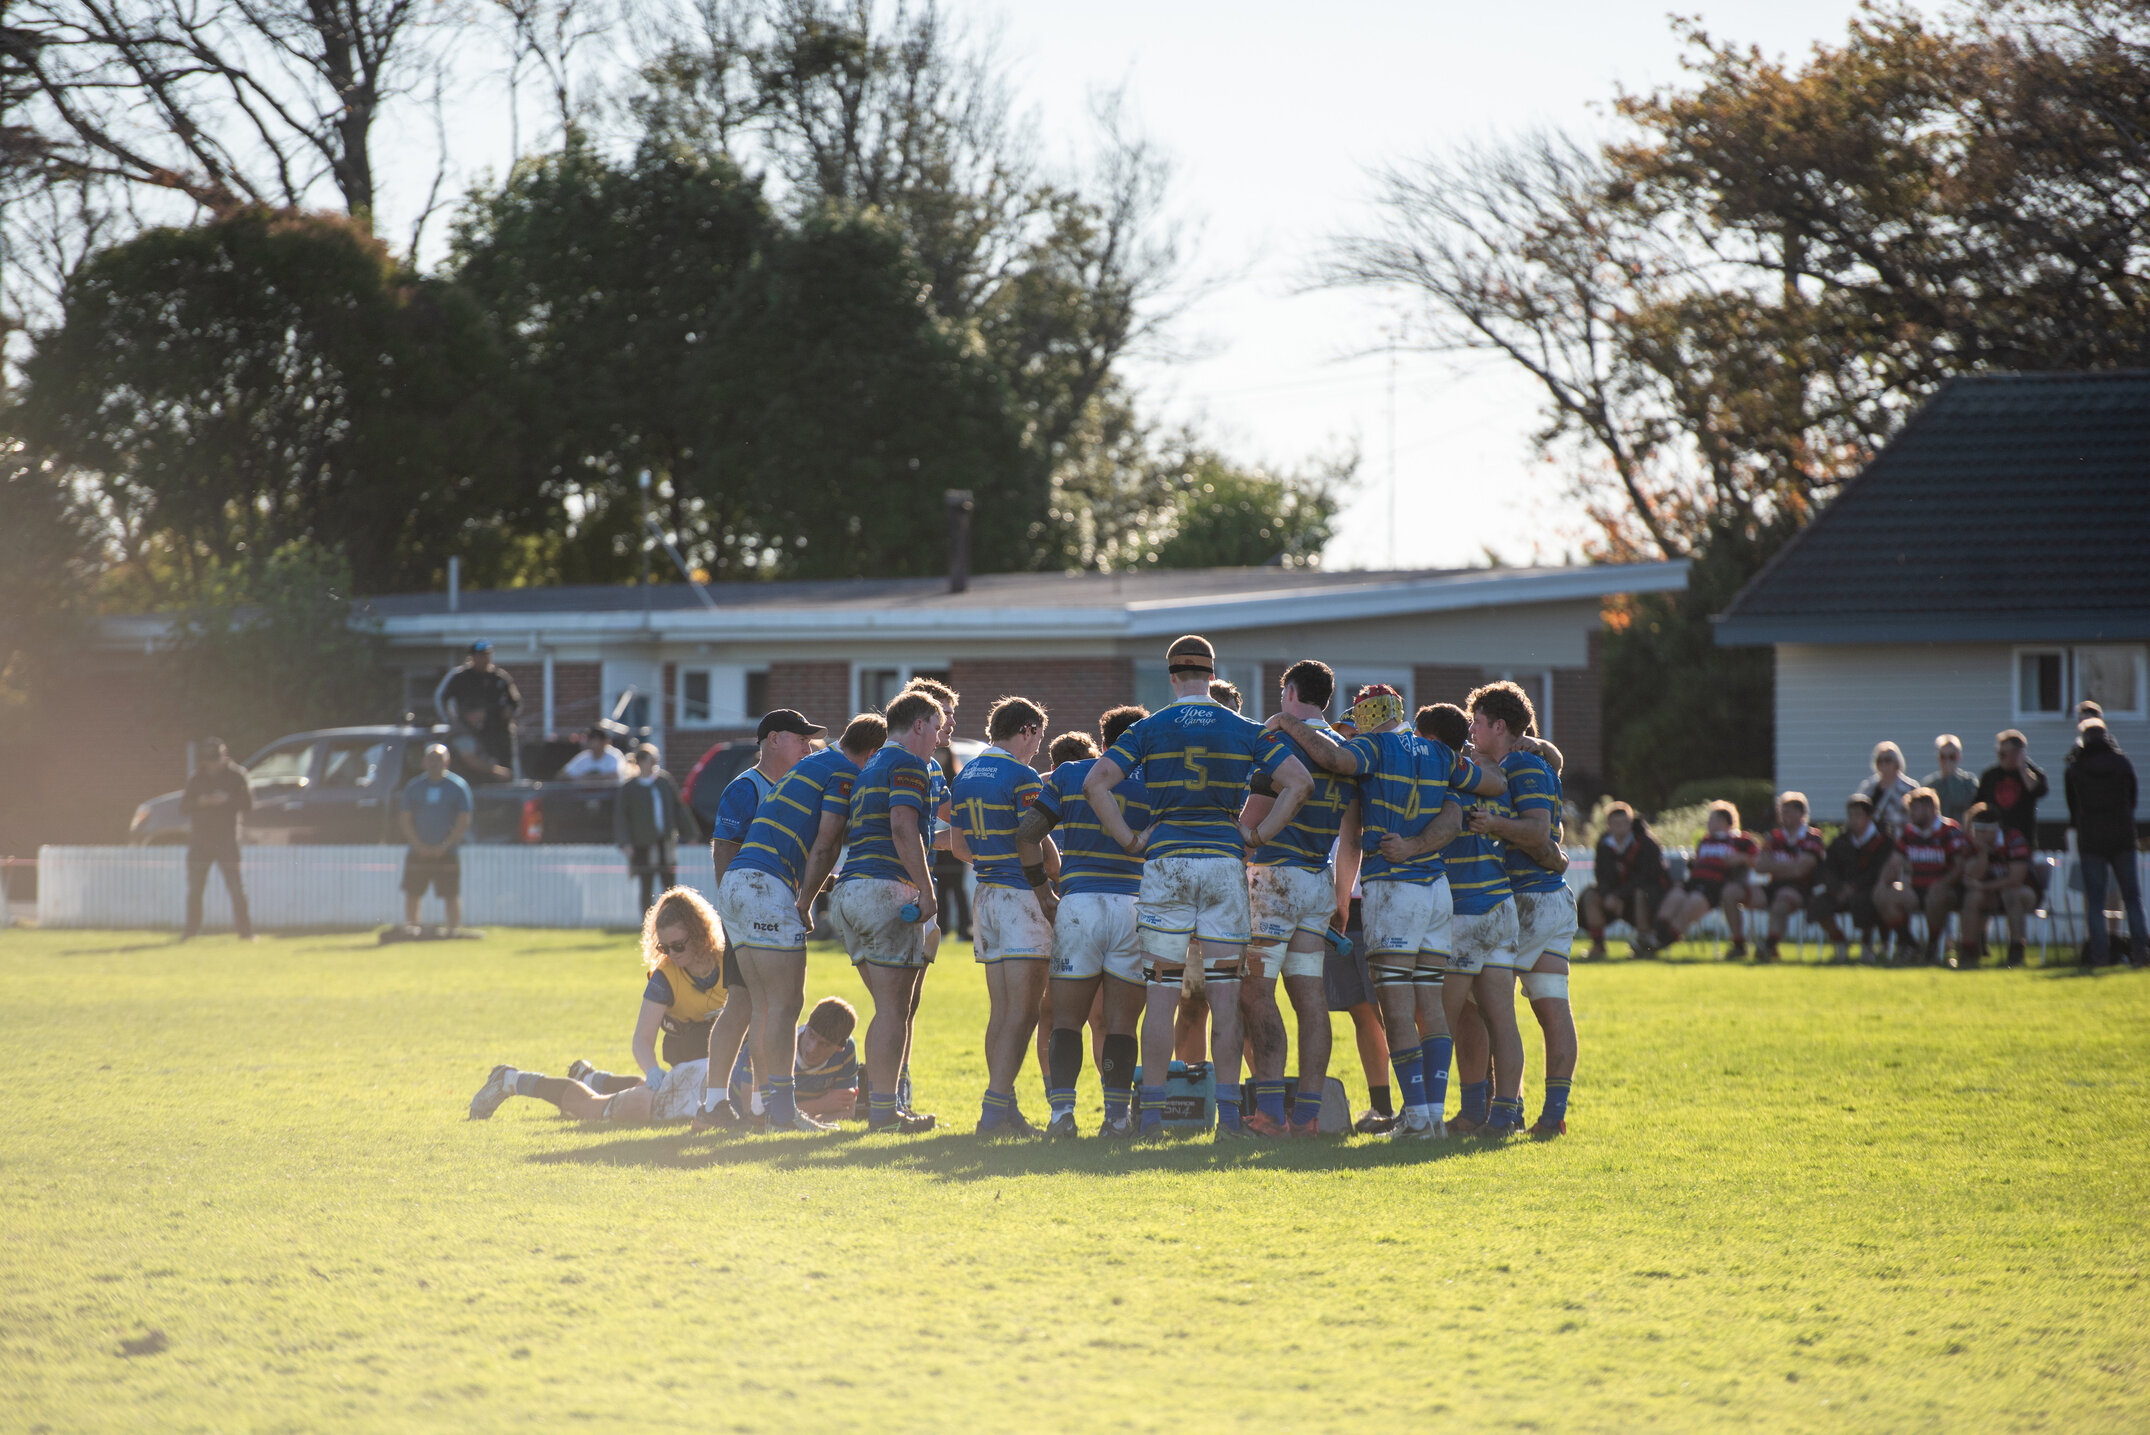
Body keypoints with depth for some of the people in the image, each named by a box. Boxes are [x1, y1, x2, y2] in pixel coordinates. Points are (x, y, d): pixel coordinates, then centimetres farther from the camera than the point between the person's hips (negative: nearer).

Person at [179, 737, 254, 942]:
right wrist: (199, 801, -14)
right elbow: (183, 806, 5)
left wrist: (227, 800, -19)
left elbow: (248, 805, -4)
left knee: (235, 887, -8)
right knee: (194, 888, 6)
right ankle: (191, 929, 16)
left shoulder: (236, 777, 0)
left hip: (227, 840, -3)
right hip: (199, 839, 3)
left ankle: (244, 929, -6)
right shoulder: (197, 779, 8)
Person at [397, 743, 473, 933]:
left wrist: (444, 846, -11)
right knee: (412, 894, 1)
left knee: (452, 894, -5)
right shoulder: (413, 786, 7)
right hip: (418, 852, 2)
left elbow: (464, 821, -2)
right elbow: (404, 820, 6)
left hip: (446, 852, -2)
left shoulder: (458, 787, 1)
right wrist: (418, 845, -8)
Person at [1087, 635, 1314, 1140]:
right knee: (1225, 994, 2)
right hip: (1225, 861, 0)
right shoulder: (1245, 731, 5)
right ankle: (1228, 1111, -1)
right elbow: (1299, 781, -3)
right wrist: (1260, 836, 1)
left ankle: (1152, 1110, 1)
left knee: (1161, 994, 3)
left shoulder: (1149, 729, 3)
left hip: (1165, 859, 0)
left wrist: (1129, 839, -1)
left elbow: (1096, 782, -7)